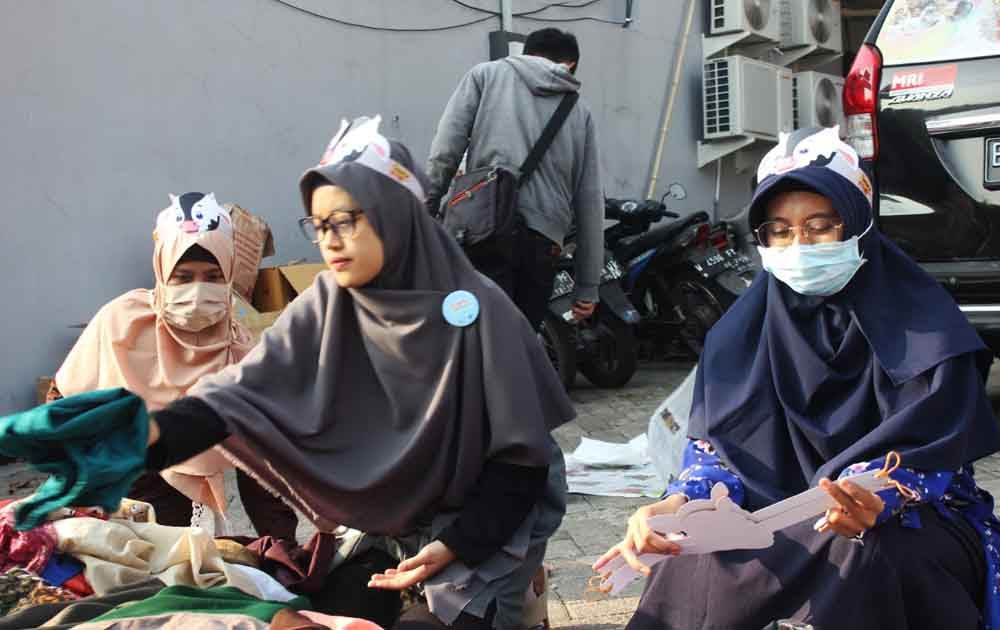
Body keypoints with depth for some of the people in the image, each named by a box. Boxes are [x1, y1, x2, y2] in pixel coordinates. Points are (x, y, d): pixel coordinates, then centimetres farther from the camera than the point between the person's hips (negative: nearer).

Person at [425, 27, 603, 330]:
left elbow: (445, 150, 3)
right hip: (544, 239, 3)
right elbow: (590, 201, 18)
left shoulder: (486, 74, 18)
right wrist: (587, 286, 19)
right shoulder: (580, 113, 24)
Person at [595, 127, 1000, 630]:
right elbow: (719, 442, -4)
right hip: (784, 522, 3)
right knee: (692, 562, -26)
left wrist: (873, 502, -40)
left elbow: (928, 454, -17)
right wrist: (678, 504, -27)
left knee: (859, 558, -36)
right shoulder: (744, 330, 2)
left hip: (917, 521, -2)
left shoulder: (923, 323, -8)